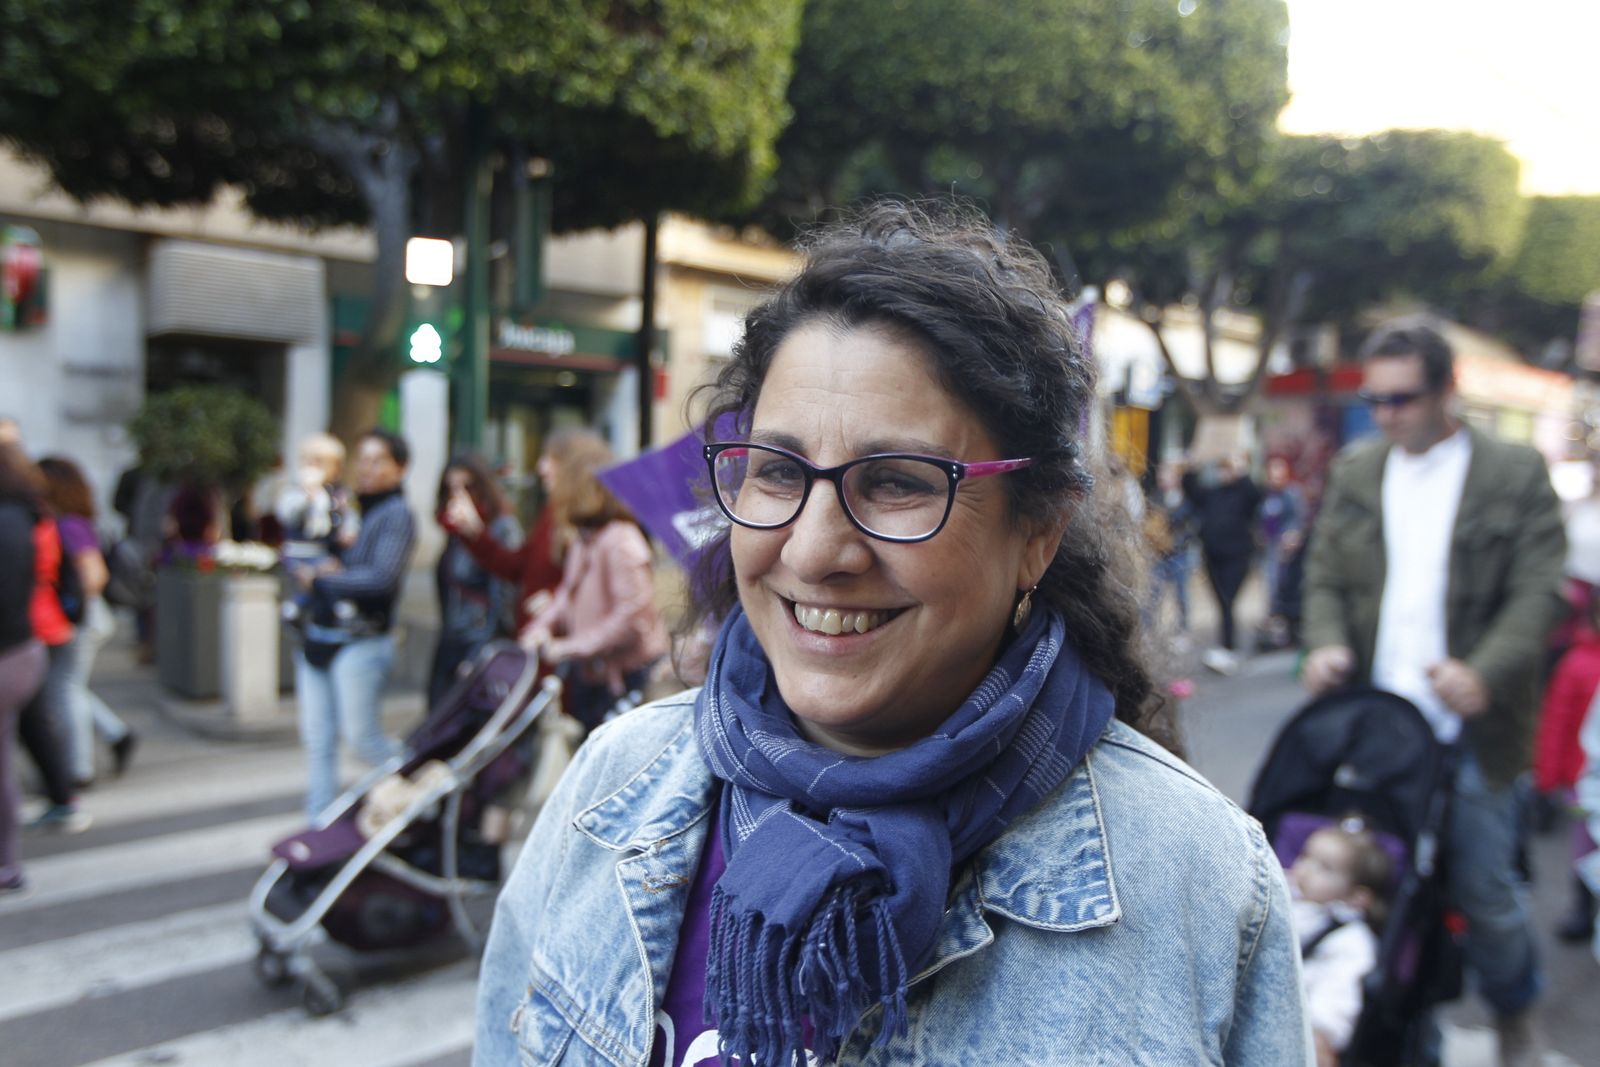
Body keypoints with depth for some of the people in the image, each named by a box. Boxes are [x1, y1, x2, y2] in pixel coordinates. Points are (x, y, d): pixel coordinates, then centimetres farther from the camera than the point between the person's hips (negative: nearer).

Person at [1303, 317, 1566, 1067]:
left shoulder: (1516, 475, -2)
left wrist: (1485, 673, -24)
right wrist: (1326, 642, -10)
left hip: (1469, 732, -3)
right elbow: (1324, 573, 10)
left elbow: (1537, 592, -8)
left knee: (1485, 886, 6)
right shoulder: (1354, 472, 9)